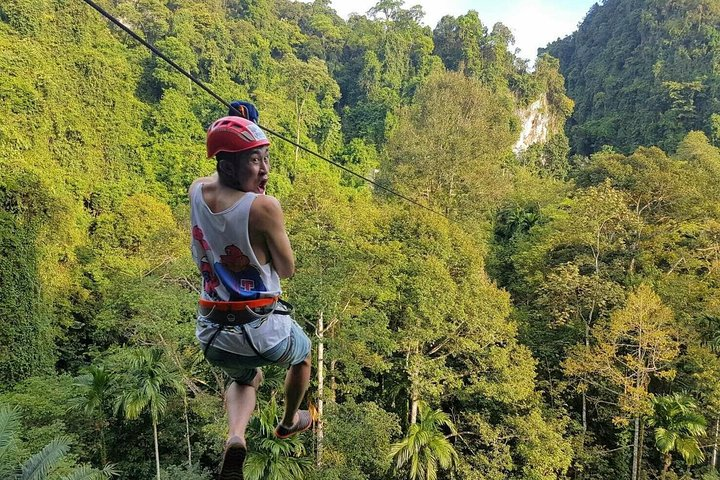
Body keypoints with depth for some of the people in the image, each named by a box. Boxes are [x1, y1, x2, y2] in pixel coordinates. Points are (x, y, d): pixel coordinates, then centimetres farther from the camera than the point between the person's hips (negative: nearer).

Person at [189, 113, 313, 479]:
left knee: (244, 378, 38)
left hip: (212, 334, 5)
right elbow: (287, 270, -9)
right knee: (302, 354, 33)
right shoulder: (264, 206, -23)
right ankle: (289, 422, 57)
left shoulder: (196, 192, -5)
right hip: (264, 330, -5)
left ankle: (235, 438, 8)